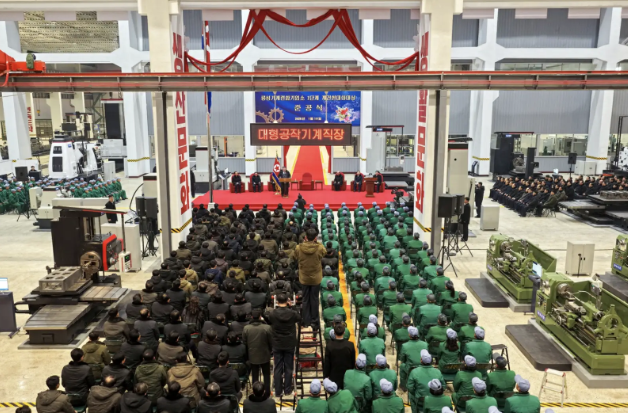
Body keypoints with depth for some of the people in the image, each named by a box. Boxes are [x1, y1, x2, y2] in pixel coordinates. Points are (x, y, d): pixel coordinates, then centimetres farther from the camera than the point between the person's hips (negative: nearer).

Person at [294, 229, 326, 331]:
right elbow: (324, 253, 2)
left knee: (305, 299, 16)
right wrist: (316, 242, -1)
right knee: (314, 299, 13)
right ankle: (314, 322, 19)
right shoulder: (320, 248, -20)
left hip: (304, 278, 1)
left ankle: (306, 322, 23)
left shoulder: (298, 248, -18)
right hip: (316, 278, -1)